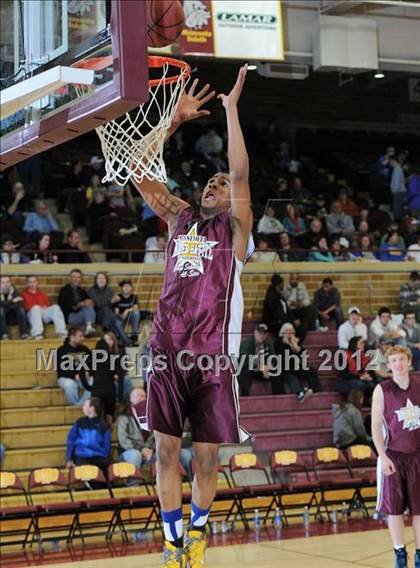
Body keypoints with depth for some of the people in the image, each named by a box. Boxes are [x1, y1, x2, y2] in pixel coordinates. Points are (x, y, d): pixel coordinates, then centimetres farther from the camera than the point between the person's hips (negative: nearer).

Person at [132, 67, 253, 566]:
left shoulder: (235, 227, 5)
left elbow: (240, 172, -11)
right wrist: (176, 120, 4)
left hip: (213, 355, -3)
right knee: (166, 451, 3)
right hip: (166, 351, 3)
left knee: (207, 455, 3)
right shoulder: (179, 218, 15)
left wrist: (231, 108, -9)